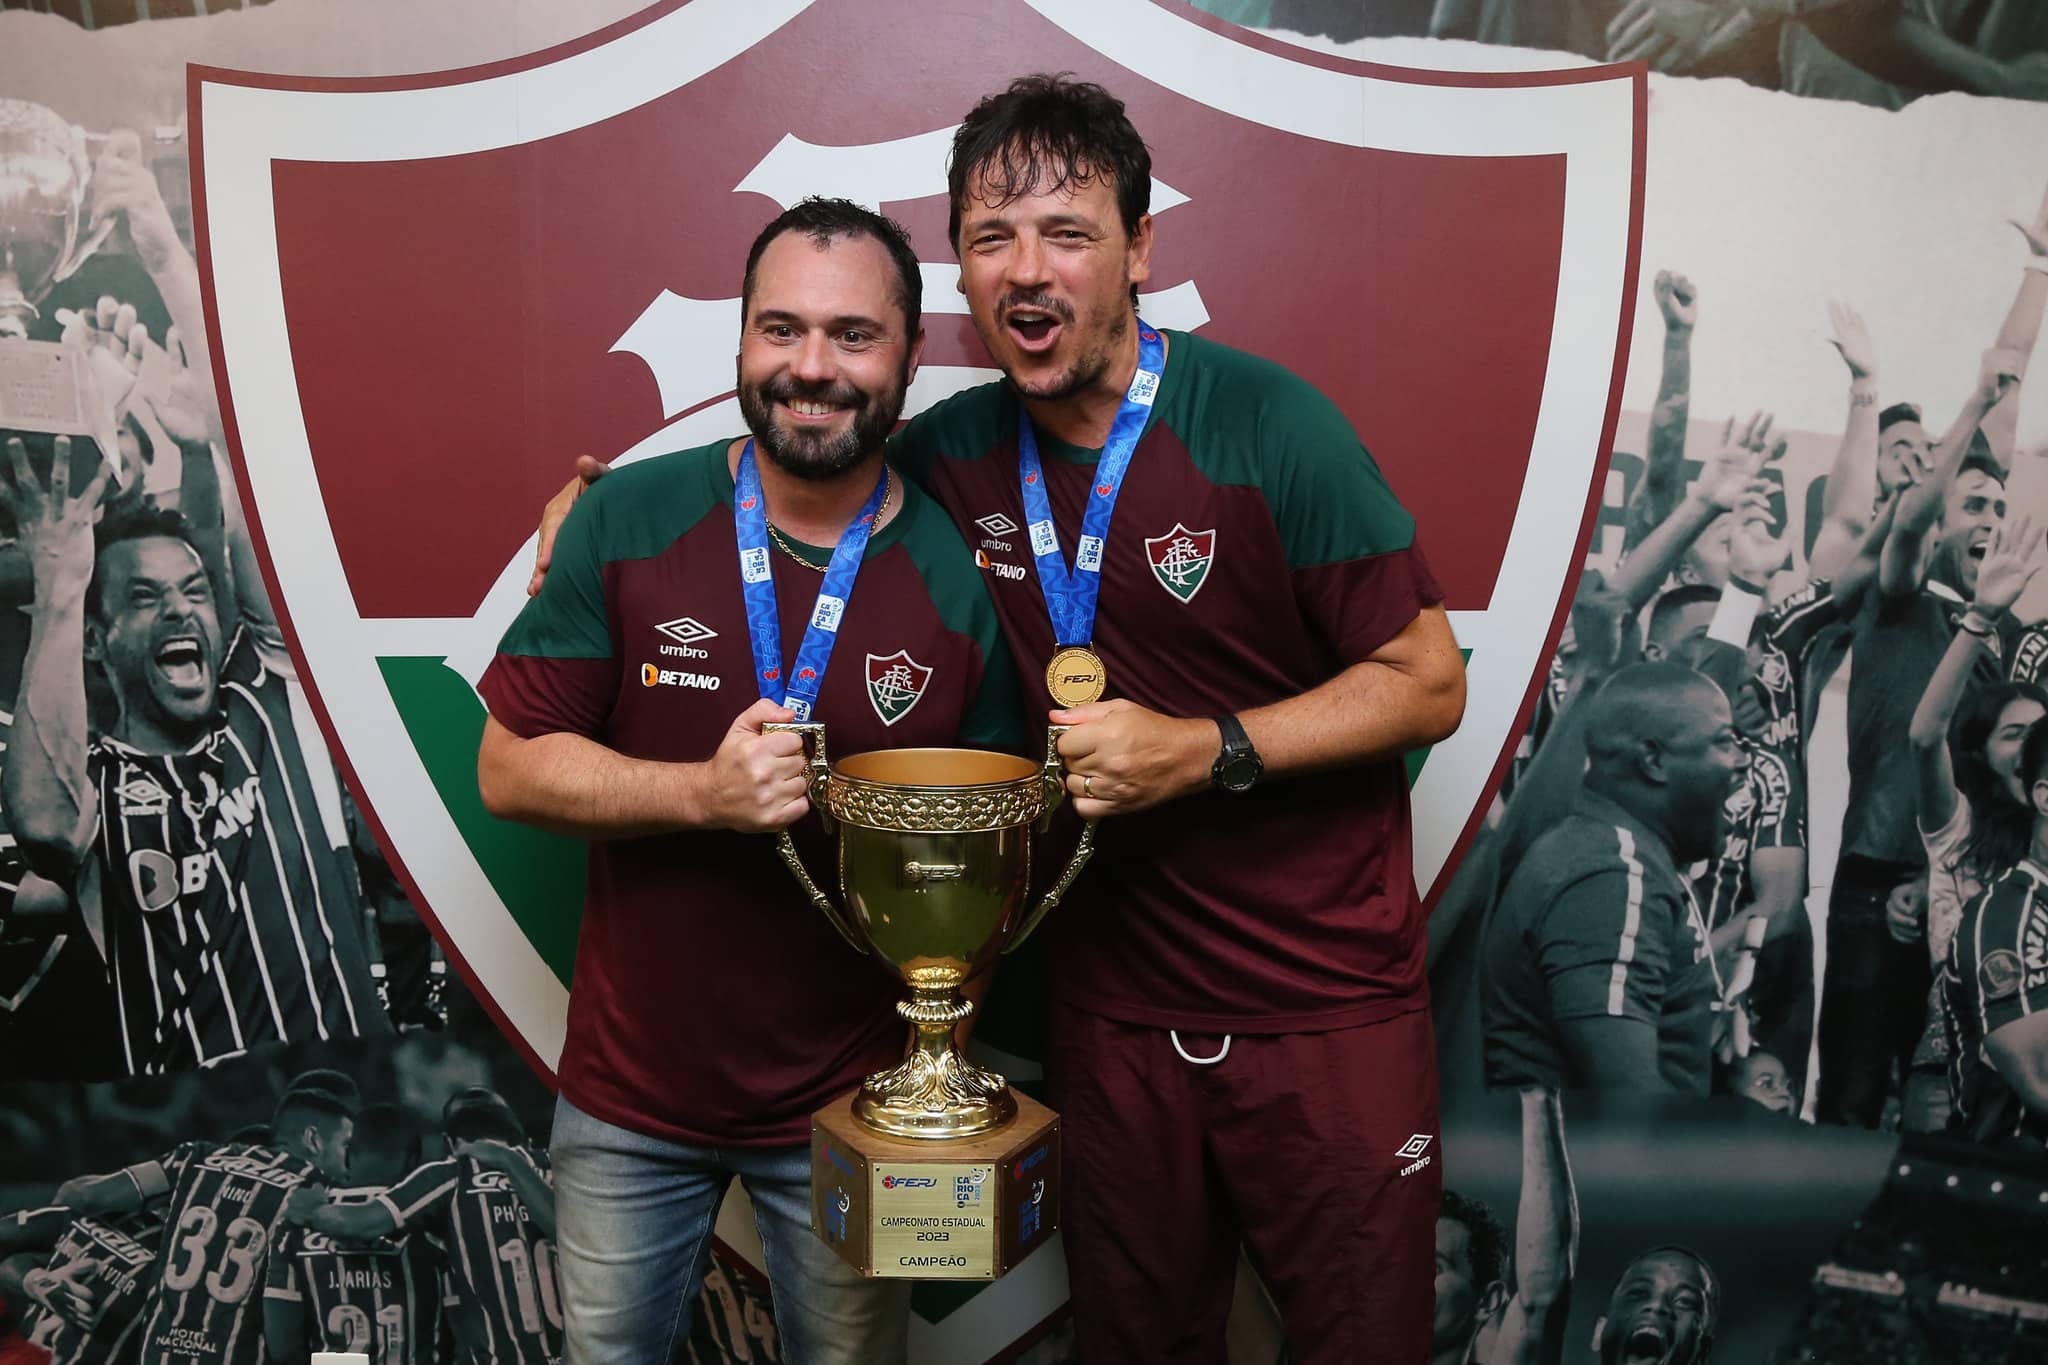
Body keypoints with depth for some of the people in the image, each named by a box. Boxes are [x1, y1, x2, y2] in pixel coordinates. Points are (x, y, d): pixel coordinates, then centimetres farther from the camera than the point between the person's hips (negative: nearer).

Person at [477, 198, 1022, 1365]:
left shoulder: (960, 577, -11)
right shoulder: (627, 521, -11)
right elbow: (509, 768, -9)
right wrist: (705, 794, -25)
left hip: (849, 1102, 0)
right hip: (631, 1088, 1)